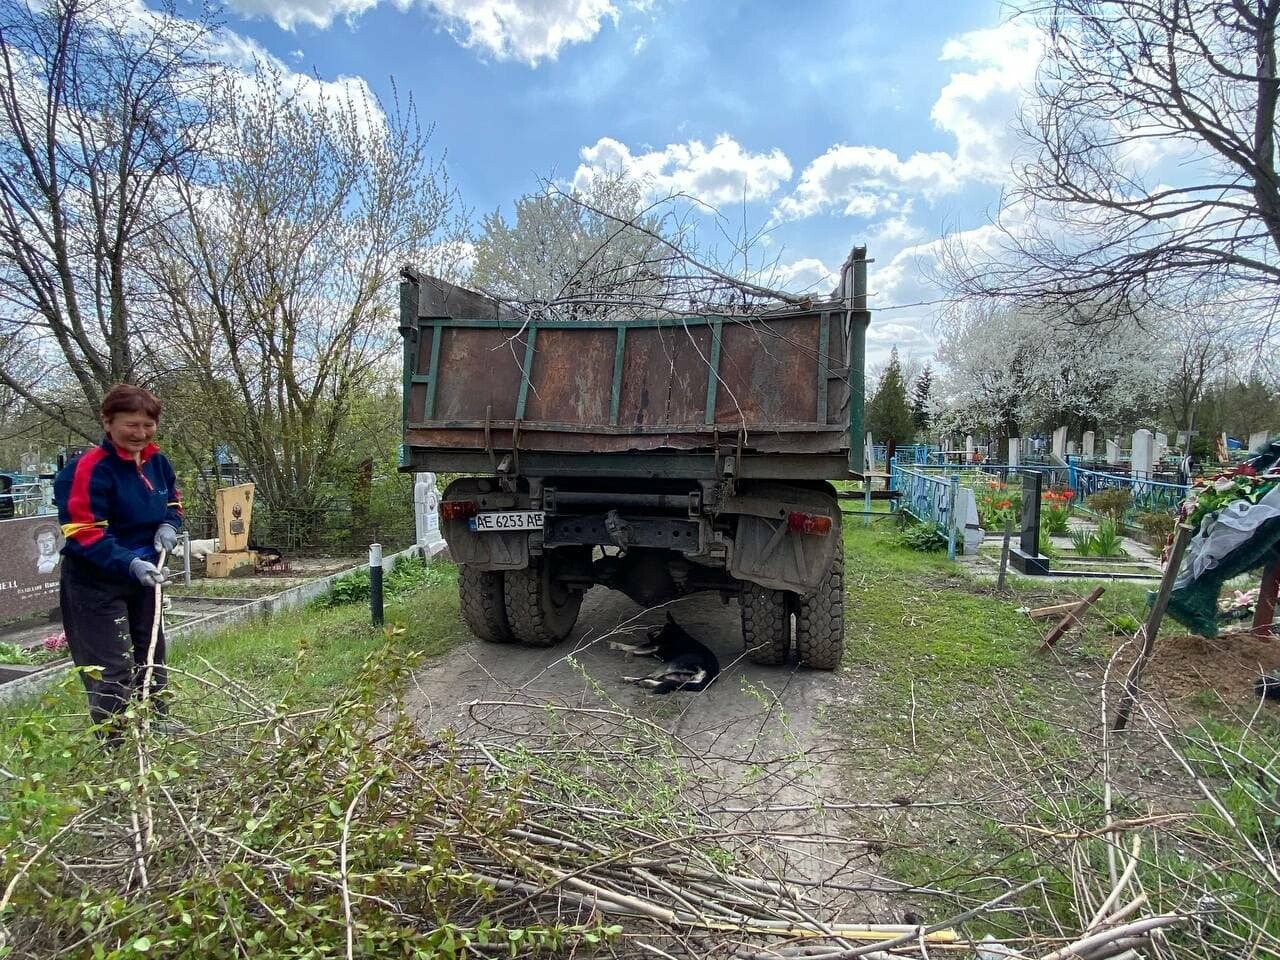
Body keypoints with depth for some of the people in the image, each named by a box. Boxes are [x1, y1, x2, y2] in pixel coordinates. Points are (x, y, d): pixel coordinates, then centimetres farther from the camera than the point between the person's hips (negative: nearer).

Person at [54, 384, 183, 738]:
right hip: (96, 583, -8)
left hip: (144, 577, 8)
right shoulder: (89, 469, -23)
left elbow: (172, 502, 17)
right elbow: (83, 533, -27)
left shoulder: (157, 462, 1)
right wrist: (130, 564, -38)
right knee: (113, 667, -5)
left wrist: (169, 525, -5)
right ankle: (112, 740, 9)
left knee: (150, 654, 18)